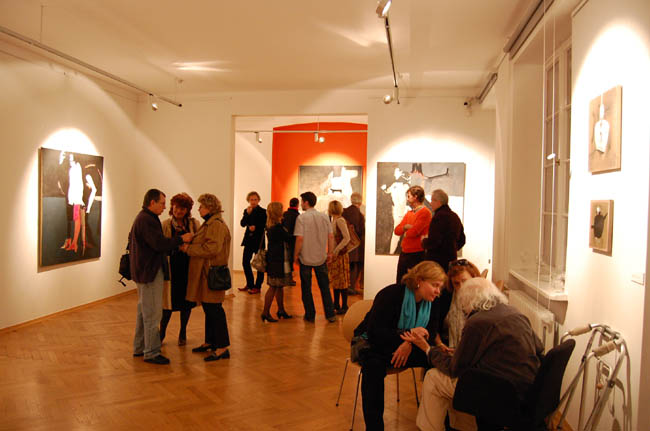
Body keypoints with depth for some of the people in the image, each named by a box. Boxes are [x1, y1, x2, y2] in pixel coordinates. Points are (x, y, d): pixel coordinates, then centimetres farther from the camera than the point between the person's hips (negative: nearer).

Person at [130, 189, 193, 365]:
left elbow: (131, 241, 24)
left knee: (144, 311, 18)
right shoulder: (147, 220, -20)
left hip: (143, 271, 11)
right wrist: (181, 239, -15)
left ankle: (139, 347, 28)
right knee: (152, 313, -5)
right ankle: (151, 352, 1)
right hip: (150, 272, -11)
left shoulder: (141, 218, 15)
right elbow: (160, 244, -25)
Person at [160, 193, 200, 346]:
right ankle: (161, 333, 24)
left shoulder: (194, 224, 0)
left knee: (186, 300, 10)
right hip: (171, 267, -1)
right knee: (169, 300, 4)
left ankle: (183, 333, 28)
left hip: (188, 267, 1)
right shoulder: (165, 225, 0)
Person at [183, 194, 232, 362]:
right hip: (205, 273, 11)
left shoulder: (217, 225, -16)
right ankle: (210, 342, 29)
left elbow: (211, 248, -24)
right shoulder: (209, 223, 18)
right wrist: (189, 244, 6)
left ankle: (222, 348, -2)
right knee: (209, 308, 17)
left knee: (214, 309, -7)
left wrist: (189, 249, -17)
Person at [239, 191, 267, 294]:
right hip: (249, 240, 5)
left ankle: (257, 286, 9)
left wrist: (255, 228, -15)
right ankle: (250, 284, 22)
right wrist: (247, 214, -14)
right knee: (245, 262, 7)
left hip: (258, 240, -5)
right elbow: (242, 224, -3)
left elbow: (265, 226, -4)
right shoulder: (246, 211, 9)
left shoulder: (263, 212, -4)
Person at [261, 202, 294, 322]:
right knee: (273, 287, -3)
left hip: (274, 259, 9)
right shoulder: (278, 227, -19)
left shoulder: (270, 226, 10)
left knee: (279, 286, 16)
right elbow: (289, 239, -14)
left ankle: (281, 310, 25)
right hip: (278, 261, -9)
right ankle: (266, 312, 3)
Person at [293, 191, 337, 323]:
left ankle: (310, 316, 15)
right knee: (324, 287, 13)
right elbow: (331, 236, 2)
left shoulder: (302, 218, -11)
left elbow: (300, 238, -17)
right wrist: (329, 253, 11)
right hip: (321, 258, 4)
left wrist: (296, 255, -6)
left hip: (306, 258, -4)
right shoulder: (324, 217, 2)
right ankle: (330, 315, 15)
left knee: (306, 288, 10)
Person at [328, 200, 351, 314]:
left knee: (342, 281, -2)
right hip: (334, 255, 9)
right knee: (335, 280, 14)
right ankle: (336, 305, 23)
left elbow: (347, 238, -21)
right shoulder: (333, 220, 11)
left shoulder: (340, 220, -14)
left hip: (340, 255, -9)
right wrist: (330, 252, 8)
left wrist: (336, 250, -19)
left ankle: (344, 307, 6)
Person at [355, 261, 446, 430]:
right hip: (373, 345, -5)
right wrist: (410, 333, -32)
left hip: (407, 346, 6)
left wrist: (410, 343, -26)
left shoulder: (431, 302, -3)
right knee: (374, 364, -38)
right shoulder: (391, 294, -23)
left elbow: (431, 332, -5)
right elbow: (375, 333, -27)